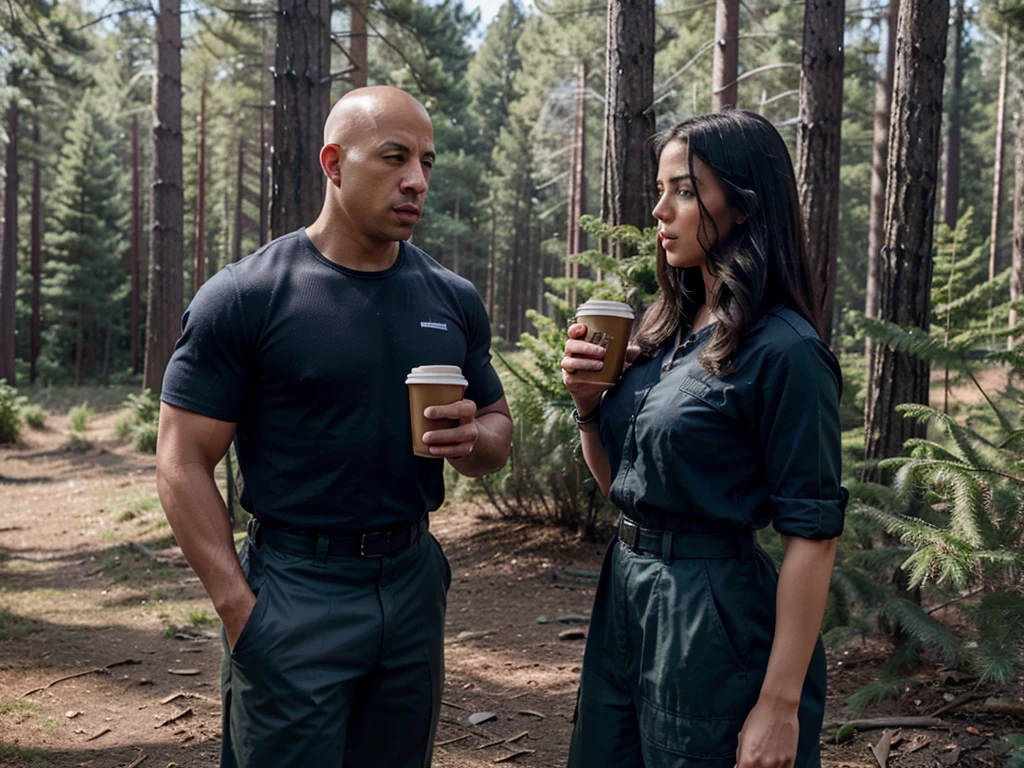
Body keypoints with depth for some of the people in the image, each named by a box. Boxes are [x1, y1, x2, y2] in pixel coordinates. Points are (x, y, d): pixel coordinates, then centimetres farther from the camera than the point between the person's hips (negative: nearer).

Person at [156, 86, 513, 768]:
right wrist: (239, 607, -16)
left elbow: (498, 430, 14)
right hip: (295, 589, -4)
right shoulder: (245, 297, -9)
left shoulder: (453, 299, 5)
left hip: (414, 578, 5)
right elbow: (183, 464, -9)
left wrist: (474, 440, -10)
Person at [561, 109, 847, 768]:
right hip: (626, 591, 8)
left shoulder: (783, 352, -17)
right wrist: (588, 405, -4)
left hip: (718, 613, -8)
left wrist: (780, 704, -19)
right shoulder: (667, 329, 6)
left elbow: (812, 536, -17)